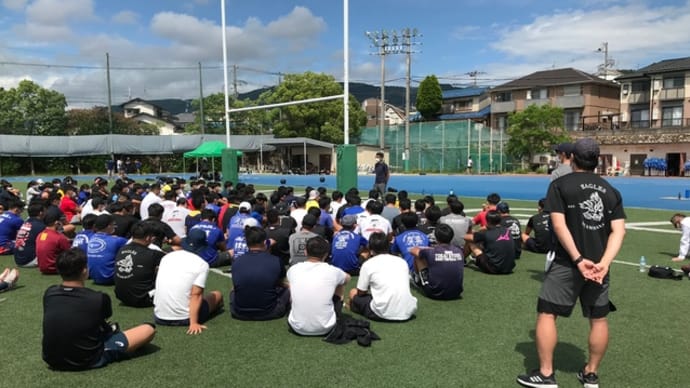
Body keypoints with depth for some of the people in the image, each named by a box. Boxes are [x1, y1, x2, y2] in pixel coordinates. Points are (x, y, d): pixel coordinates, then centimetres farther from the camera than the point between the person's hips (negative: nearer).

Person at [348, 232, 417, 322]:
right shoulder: (402, 261, 12)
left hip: (384, 313, -4)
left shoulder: (368, 264, 0)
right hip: (408, 312, 4)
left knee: (353, 293, 19)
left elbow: (361, 292, 6)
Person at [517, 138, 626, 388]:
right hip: (598, 264, 5)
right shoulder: (610, 190, 9)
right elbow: (618, 231, -1)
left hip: (567, 264, -5)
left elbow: (559, 226, -15)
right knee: (599, 319, 15)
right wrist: (604, 262, -11)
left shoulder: (560, 185, -4)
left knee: (547, 314, 4)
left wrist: (578, 259, -16)